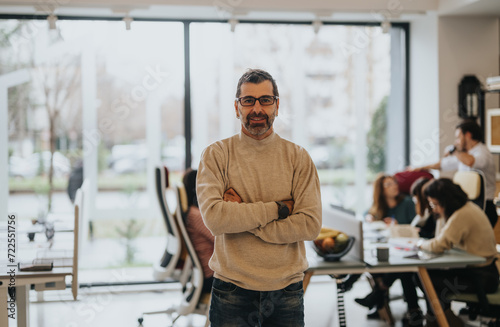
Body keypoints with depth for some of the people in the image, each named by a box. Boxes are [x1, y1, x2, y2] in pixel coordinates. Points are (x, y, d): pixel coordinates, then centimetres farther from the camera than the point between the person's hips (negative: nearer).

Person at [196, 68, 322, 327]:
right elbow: (214, 217, -16)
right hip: (231, 291, -1)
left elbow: (311, 225, -9)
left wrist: (241, 217, -13)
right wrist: (278, 208, -14)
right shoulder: (215, 155, -1)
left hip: (287, 290, 1)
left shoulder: (298, 158, 2)